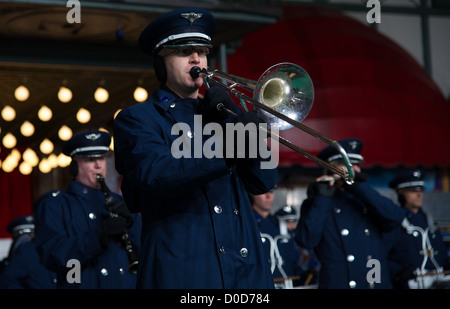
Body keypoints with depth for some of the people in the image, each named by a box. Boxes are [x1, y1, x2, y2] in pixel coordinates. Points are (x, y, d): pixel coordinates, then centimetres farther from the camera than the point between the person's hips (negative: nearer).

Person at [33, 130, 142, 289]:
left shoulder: (120, 203, 21)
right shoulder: (53, 204, 8)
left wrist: (129, 223, -3)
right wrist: (98, 238, -18)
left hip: (130, 284, 4)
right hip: (85, 284, -4)